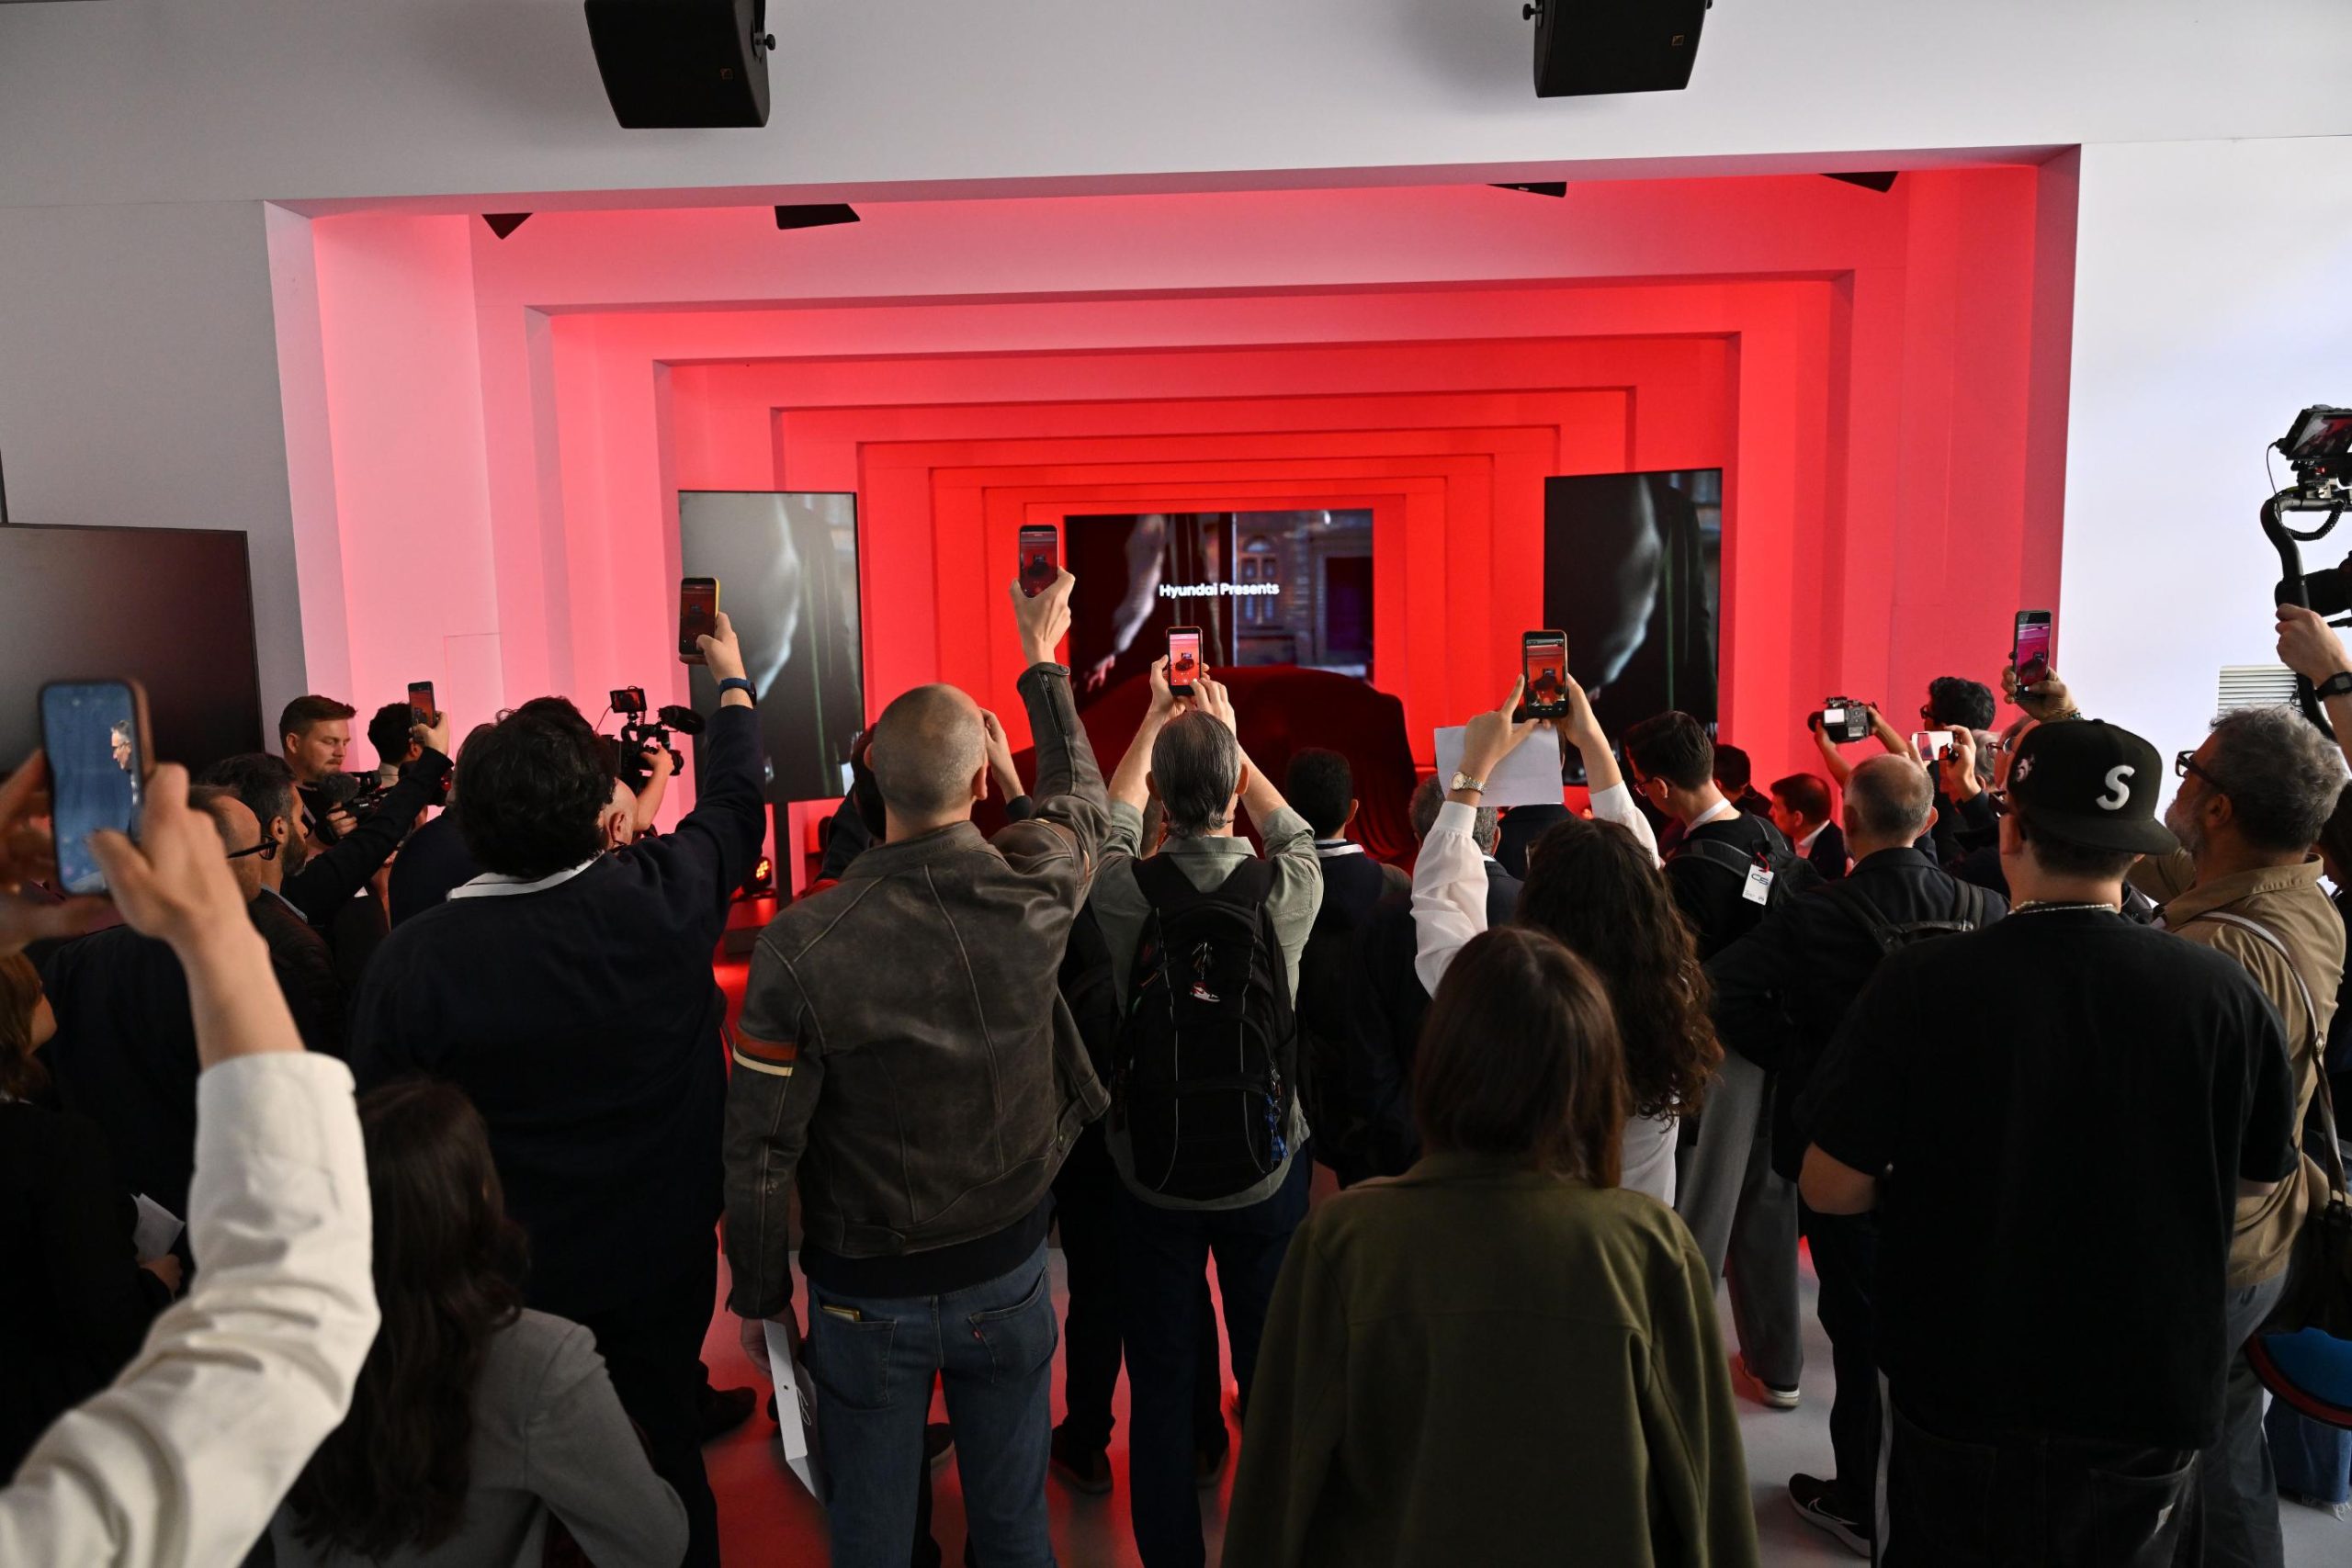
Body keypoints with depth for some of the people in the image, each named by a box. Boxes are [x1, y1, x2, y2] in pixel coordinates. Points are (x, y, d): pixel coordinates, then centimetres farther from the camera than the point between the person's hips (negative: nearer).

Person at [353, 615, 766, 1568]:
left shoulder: (410, 960, -23)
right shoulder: (663, 899, -20)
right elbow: (735, 805, 1)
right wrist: (732, 680, 18)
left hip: (504, 1286, -1)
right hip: (663, 1266, 1)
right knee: (668, 1460, 21)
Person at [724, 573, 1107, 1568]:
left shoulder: (801, 944, -23)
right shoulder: (1035, 889, -17)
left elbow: (761, 1149, -16)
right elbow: (1080, 796, 7)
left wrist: (760, 1294, 2)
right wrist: (1043, 664, 21)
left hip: (866, 1297, -2)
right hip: (1009, 1272, 2)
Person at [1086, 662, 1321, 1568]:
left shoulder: (1123, 891, -15)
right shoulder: (1285, 890, -15)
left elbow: (1113, 822, 10)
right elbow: (1291, 831, 10)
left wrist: (1155, 722, 20)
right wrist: (1227, 738, 18)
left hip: (1151, 1177, 0)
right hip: (1268, 1171, 0)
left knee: (1160, 1378, 12)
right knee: (1272, 1370, 16)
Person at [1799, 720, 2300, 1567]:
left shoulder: (1922, 981, -22)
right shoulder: (2227, 993, -16)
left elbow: (1831, 1188, -16)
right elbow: (2258, 1181, 2)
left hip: (1958, 1398, -2)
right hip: (2153, 1405, 2)